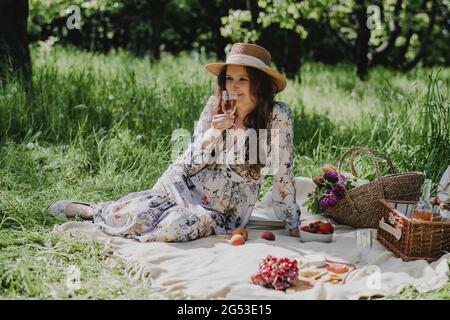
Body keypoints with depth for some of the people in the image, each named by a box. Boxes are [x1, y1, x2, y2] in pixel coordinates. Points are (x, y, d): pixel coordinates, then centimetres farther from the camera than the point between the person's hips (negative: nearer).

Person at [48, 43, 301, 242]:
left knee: (173, 227, -29)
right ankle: (90, 210, 13)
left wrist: (293, 224, -8)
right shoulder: (217, 104, -5)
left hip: (227, 208, -2)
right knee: (135, 219, -20)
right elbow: (193, 160, -4)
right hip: (187, 184, 2)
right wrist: (213, 131, -23)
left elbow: (283, 172, -10)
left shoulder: (278, 115, -16)